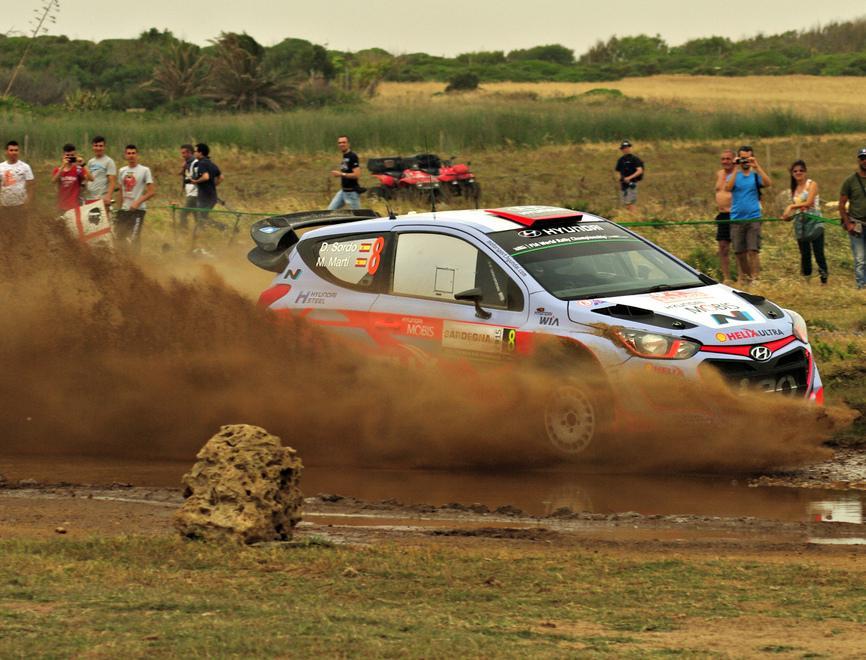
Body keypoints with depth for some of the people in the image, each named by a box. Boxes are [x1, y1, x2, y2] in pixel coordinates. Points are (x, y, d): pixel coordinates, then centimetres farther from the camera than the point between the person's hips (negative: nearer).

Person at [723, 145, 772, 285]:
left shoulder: (755, 176, 5)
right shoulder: (734, 176, 9)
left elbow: (768, 183, -15)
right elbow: (728, 188, -11)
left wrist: (757, 167, -17)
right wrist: (735, 170, -12)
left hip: (753, 218, -2)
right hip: (736, 219, 2)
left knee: (753, 250, -12)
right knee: (739, 252, 7)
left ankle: (755, 277, -14)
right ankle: (744, 277, 23)